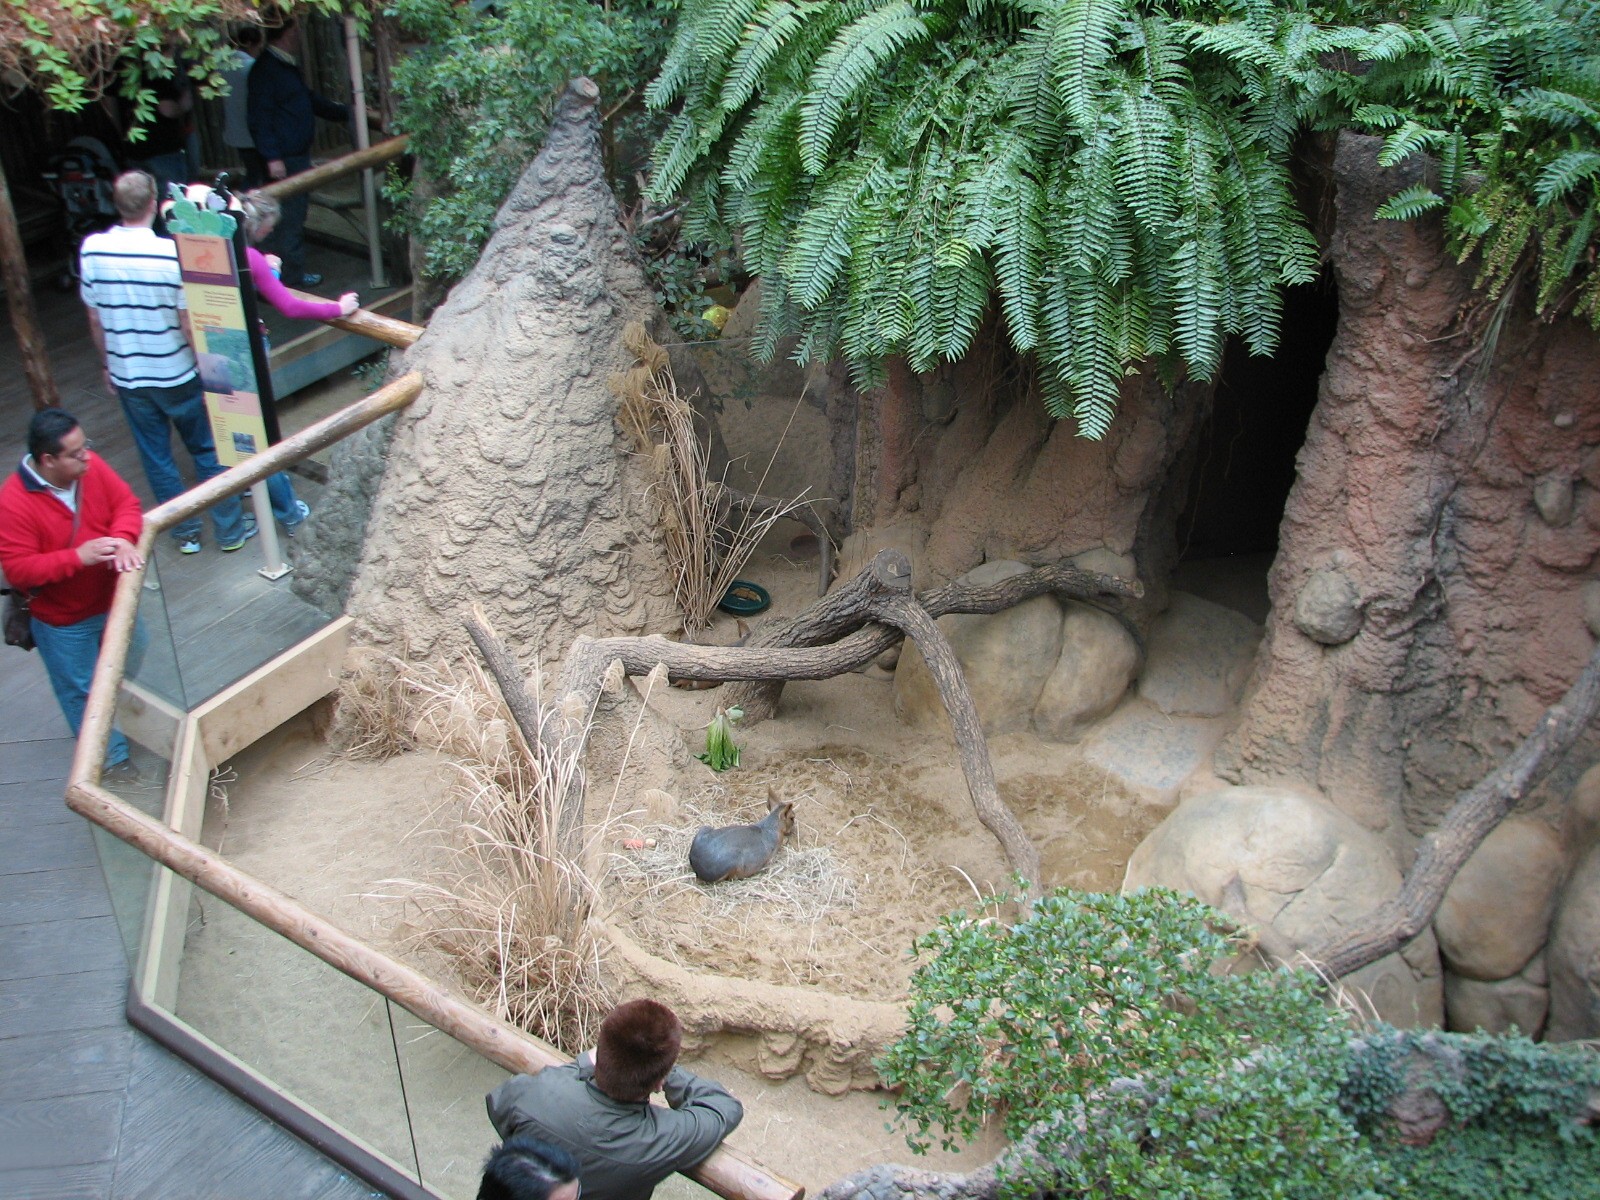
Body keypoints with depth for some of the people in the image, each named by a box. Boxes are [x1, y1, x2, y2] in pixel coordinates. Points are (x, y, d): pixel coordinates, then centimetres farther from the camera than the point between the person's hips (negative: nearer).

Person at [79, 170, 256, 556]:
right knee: (208, 451, 13)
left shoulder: (92, 249, -9)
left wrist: (109, 364, 17)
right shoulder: (172, 253, -22)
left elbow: (95, 319, 2)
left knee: (156, 459, 16)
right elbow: (190, 325, -18)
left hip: (127, 376, 3)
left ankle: (184, 532, 27)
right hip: (177, 375, -3)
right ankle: (231, 529, 22)